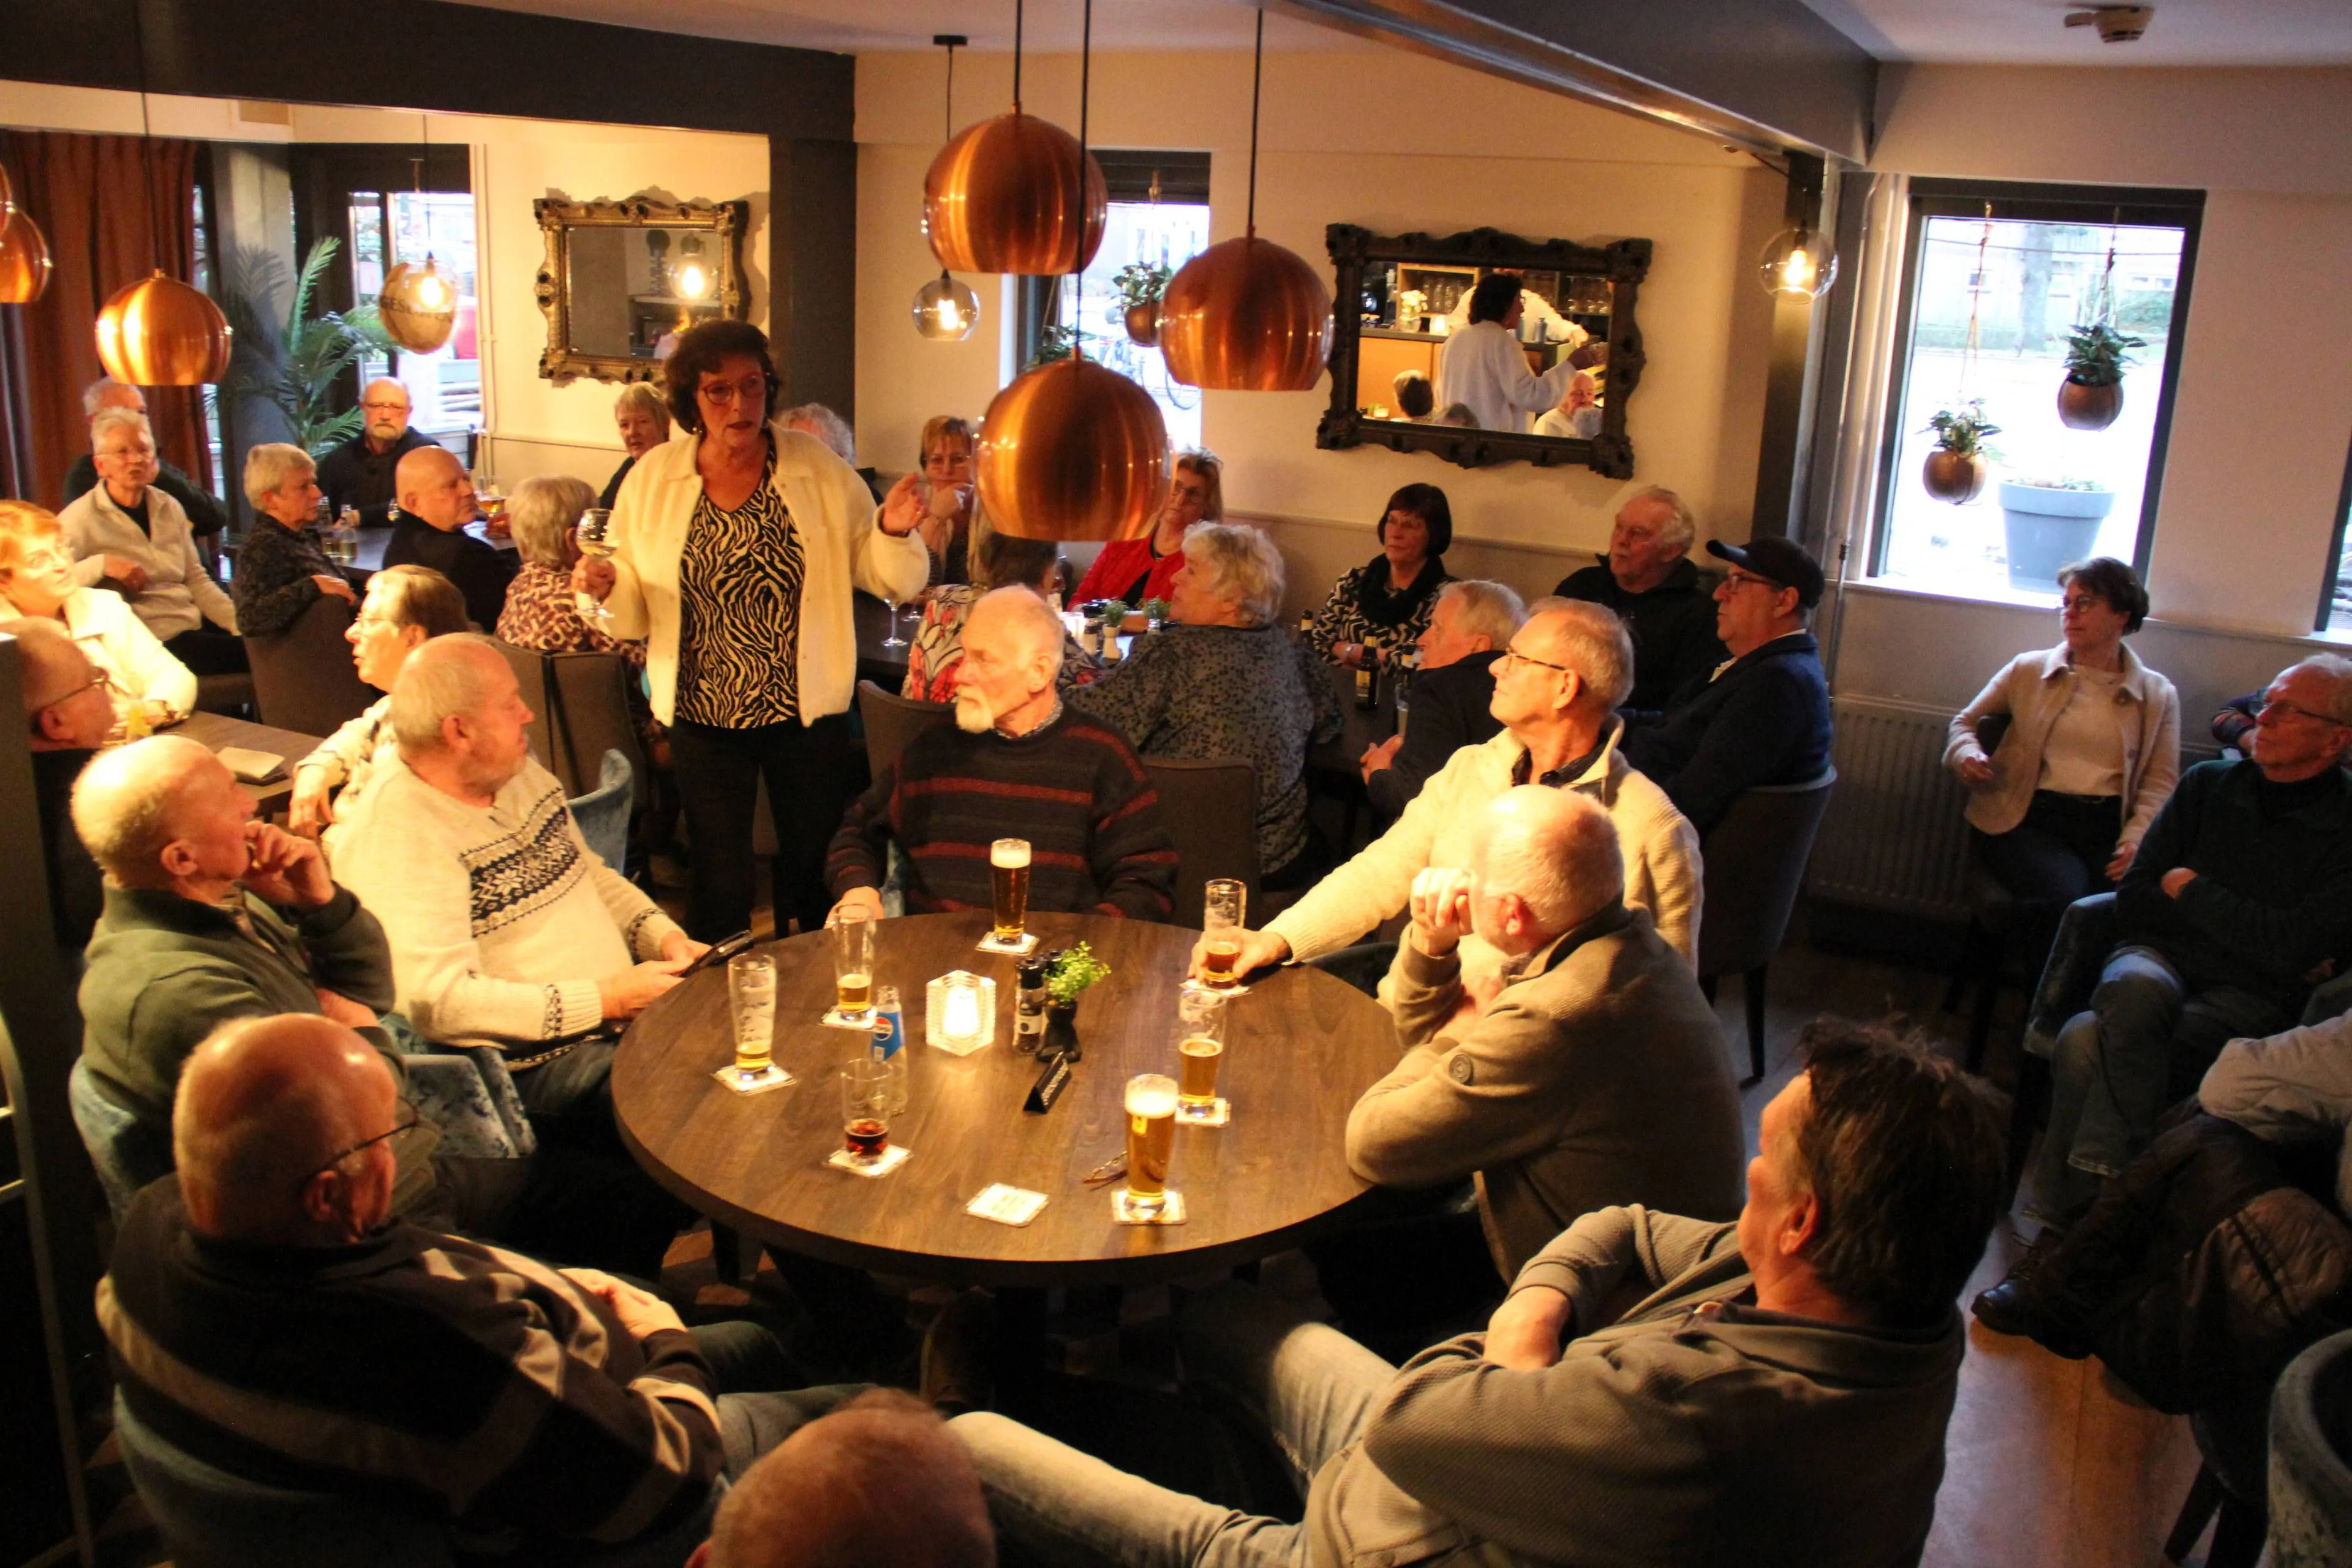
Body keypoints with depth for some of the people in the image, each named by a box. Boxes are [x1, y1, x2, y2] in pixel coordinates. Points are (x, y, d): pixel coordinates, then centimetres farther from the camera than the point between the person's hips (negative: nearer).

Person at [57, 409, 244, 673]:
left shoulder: (169, 508, 15)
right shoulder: (80, 519, -4)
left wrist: (241, 621, 3)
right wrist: (100, 565, -25)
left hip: (195, 627, 7)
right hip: (147, 643, -7)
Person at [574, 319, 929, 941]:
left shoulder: (819, 469, -2)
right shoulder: (652, 479, 1)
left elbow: (889, 579, -1)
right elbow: (635, 609, 6)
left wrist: (894, 534, -21)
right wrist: (604, 587, -15)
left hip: (809, 714, 0)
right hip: (704, 719, 1)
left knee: (815, 876, 13)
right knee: (718, 888, 11)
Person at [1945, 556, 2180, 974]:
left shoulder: (2158, 695, 15)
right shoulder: (2028, 670, 16)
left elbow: (2161, 782, 7)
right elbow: (1966, 720, 23)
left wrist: (2136, 840, -11)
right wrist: (1967, 753, -1)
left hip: (2109, 826, 1)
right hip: (2030, 818, -1)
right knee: (2065, 901, -32)